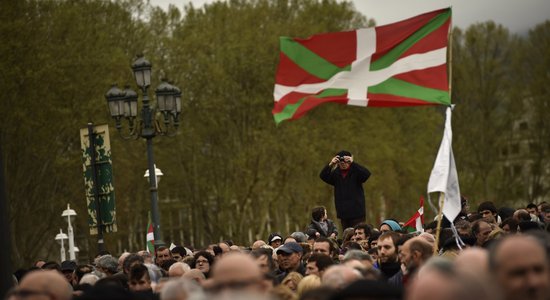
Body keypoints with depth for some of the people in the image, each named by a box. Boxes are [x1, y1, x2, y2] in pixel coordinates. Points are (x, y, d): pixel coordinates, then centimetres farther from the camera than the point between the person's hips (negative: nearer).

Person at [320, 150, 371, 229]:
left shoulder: (356, 172, -3)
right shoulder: (336, 174, 6)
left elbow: (367, 173, -21)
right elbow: (323, 176, -7)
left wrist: (353, 163, -31)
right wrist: (330, 164, -25)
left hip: (357, 213, -4)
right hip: (343, 213, 4)